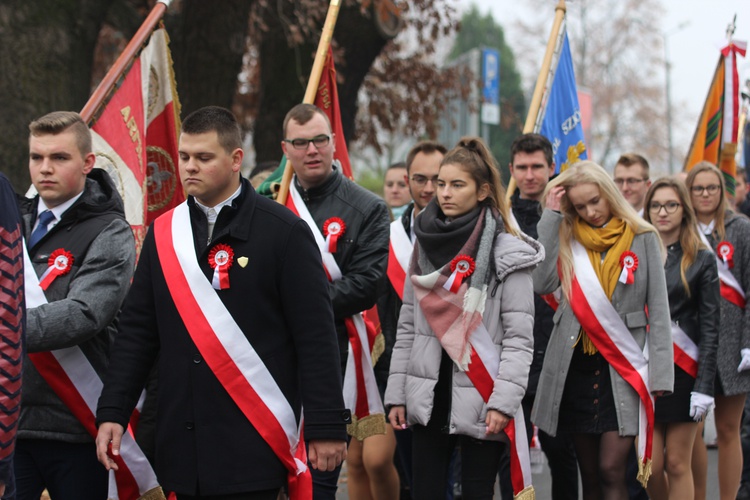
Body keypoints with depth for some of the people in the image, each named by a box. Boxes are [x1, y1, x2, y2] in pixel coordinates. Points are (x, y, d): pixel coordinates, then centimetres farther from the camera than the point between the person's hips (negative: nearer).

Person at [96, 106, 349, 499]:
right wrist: (112, 412, 5)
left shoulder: (283, 232, -4)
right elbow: (136, 331, 13)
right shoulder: (163, 233, 11)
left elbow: (315, 337, -6)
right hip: (182, 446, 5)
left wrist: (327, 426, -10)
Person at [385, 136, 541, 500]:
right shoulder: (425, 244, 10)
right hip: (429, 399, 4)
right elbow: (407, 328, 13)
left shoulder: (508, 252, -5)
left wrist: (503, 402, -16)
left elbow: (519, 336, -8)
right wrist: (396, 393, 8)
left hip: (479, 403, -4)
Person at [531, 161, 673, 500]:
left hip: (623, 368, -3)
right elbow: (542, 282, -10)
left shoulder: (642, 238, 1)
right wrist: (551, 216, -5)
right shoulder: (566, 237, 8)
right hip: (576, 366, 3)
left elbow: (658, 310, 1)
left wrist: (660, 371, -6)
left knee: (611, 471, -13)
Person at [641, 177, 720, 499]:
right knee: (650, 466, 0)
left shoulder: (701, 261, 1)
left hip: (683, 371, -2)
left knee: (677, 463, 0)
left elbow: (710, 328, -2)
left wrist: (704, 385, -10)